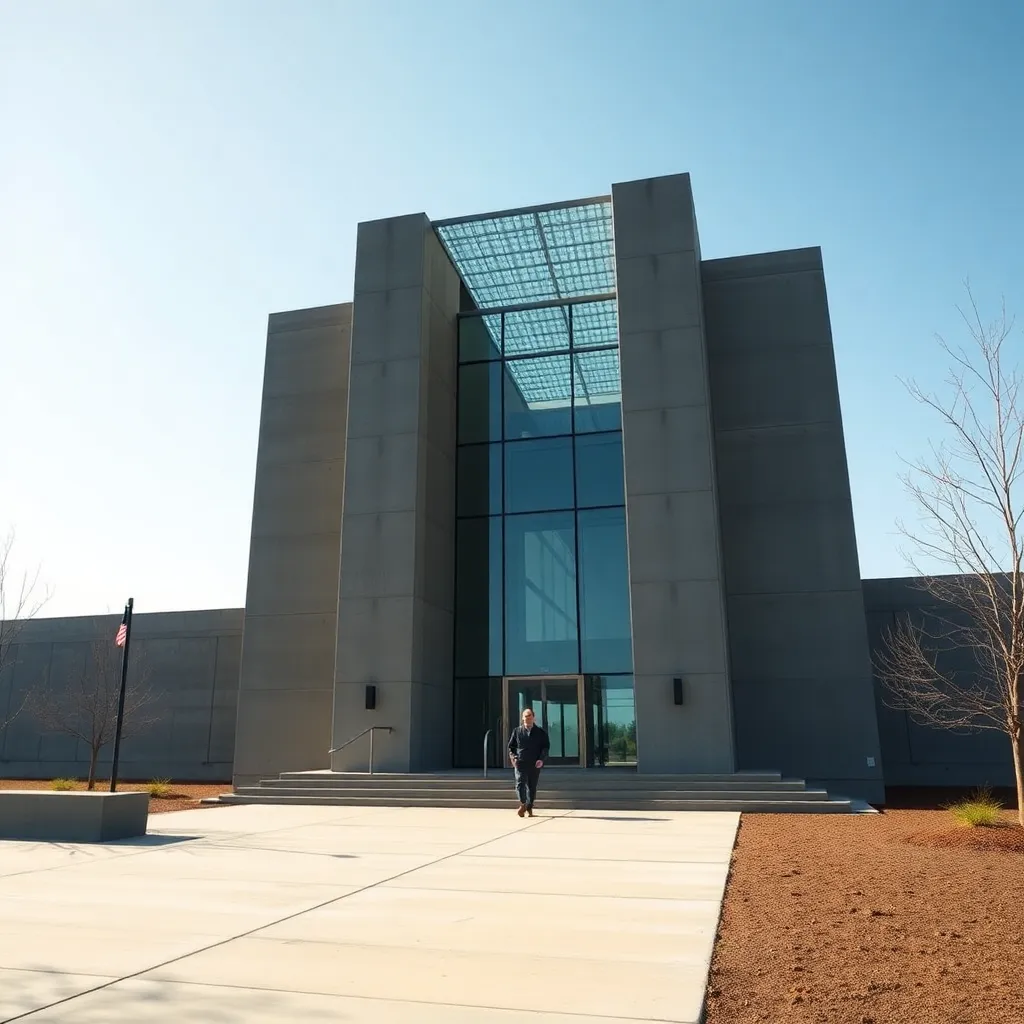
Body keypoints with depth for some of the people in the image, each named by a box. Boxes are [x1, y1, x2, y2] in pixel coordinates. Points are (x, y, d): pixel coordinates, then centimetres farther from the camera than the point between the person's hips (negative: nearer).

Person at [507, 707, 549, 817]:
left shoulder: (540, 732, 7)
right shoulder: (517, 731, 8)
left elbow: (546, 747, 7)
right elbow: (511, 746, 12)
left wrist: (541, 759, -7)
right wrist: (512, 756, -5)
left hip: (535, 764, 1)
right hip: (520, 763, -1)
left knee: (532, 787, 6)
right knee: (520, 783, -17)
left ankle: (529, 808, 18)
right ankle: (523, 804, -10)